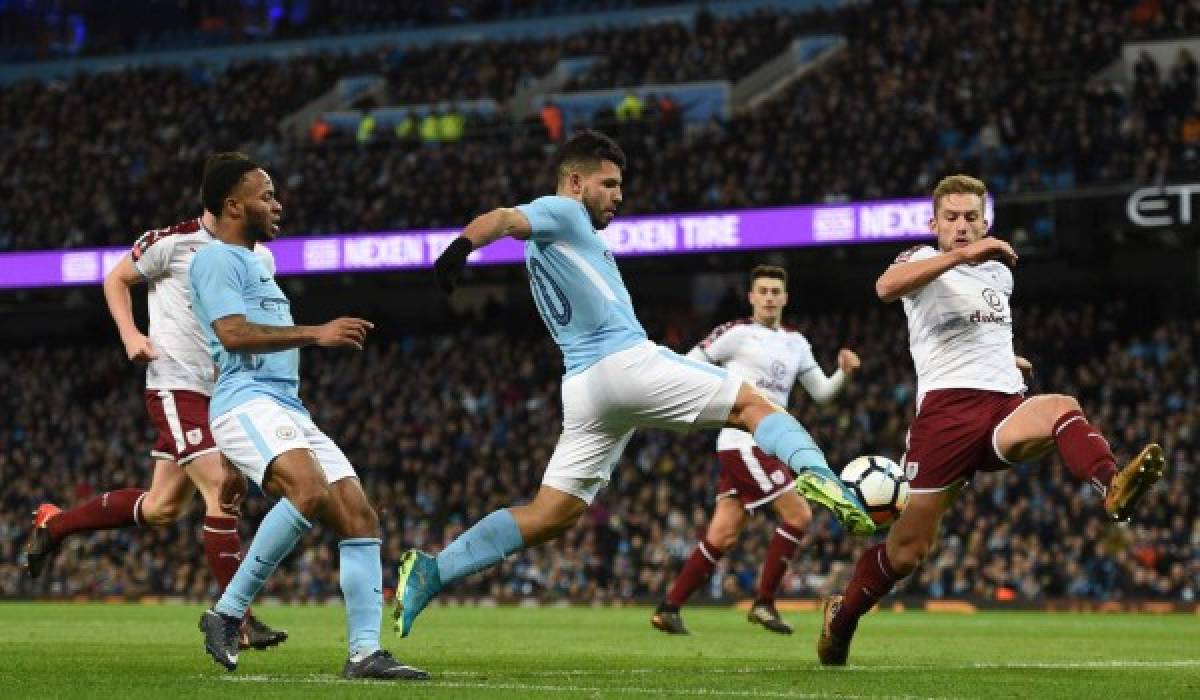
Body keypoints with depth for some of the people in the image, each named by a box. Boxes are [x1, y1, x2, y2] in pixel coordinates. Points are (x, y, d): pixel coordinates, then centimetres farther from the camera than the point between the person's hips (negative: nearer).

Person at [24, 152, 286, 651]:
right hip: (176, 385, -7)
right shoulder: (171, 242, -11)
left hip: (222, 391, 7)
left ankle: (54, 523, 32)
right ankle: (238, 619, -12)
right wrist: (130, 334, -8)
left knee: (163, 508, 12)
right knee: (222, 492, -17)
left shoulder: (258, 257, 6)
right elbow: (116, 280, 5)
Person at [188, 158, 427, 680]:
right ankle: (226, 613, -24)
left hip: (289, 411, 10)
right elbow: (233, 333, -17)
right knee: (310, 490, -34)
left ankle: (365, 652, -8)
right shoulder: (216, 259, -2)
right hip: (246, 402, -10)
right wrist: (316, 334, -17)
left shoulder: (253, 264, 29)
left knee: (359, 516, -4)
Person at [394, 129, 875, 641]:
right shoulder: (562, 213, 1)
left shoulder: (565, 237, 29)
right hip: (627, 363, -8)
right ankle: (816, 473, -29)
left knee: (549, 515, 7)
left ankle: (432, 571, -3)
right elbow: (507, 220, -19)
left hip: (582, 387, 8)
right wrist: (463, 245, -40)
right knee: (751, 404, -2)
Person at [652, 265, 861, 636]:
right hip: (743, 442, -7)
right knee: (798, 513, -13)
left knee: (722, 535, 3)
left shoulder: (795, 342, 17)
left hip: (767, 445, 7)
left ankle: (668, 608, 6)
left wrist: (844, 372, 0)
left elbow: (821, 392, 18)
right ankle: (764, 603, -5)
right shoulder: (737, 333, -4)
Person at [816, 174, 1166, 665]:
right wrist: (961, 255, -31)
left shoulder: (1000, 271, 23)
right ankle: (843, 615, 26)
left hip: (1006, 408, 4)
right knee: (907, 550, -1)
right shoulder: (923, 261, 5)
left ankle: (1113, 489, -62)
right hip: (947, 406, -4)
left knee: (1060, 406, -33)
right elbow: (887, 286, -23)